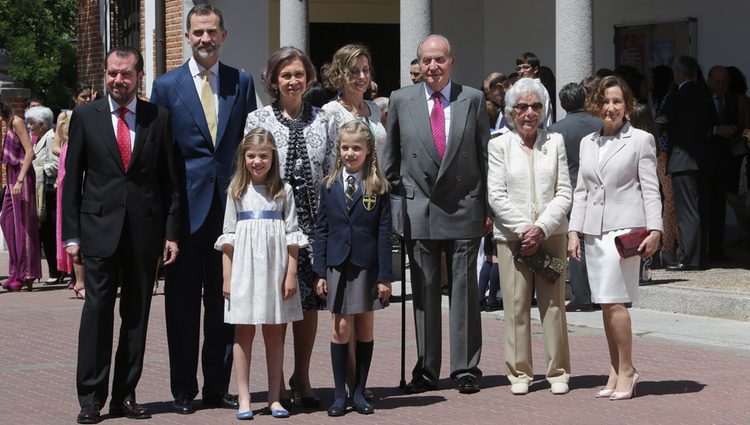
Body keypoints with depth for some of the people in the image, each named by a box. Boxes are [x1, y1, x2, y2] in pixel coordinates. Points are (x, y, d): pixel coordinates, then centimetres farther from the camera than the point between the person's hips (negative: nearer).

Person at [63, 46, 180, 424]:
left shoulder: (158, 118, 6)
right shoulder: (85, 117, 5)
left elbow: (169, 180, 8)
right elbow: (72, 179, 5)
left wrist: (171, 232, 1)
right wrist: (71, 235, -1)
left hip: (145, 231, 1)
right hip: (100, 229, -1)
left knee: (137, 315, 6)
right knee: (97, 311, -3)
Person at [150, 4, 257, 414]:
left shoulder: (241, 83, 8)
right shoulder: (167, 86, 2)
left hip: (230, 204, 2)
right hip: (186, 206, -2)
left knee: (224, 300, 7)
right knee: (182, 302, 3)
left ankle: (217, 387, 16)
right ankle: (183, 390, 11)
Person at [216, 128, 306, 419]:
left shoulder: (283, 191, 5)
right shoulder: (237, 191, 6)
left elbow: (291, 235, 3)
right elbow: (228, 237, 5)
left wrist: (291, 273, -4)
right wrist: (227, 277, -1)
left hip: (275, 269, 0)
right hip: (245, 268, 0)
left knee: (274, 333, 5)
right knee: (244, 332, 0)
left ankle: (274, 398, 11)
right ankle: (244, 399, 3)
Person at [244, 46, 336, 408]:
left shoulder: (322, 121, 8)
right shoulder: (257, 120, 2)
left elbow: (332, 172, 8)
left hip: (314, 220, 2)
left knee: (309, 299, 5)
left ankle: (302, 378, 18)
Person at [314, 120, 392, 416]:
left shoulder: (378, 187, -1)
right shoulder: (330, 186, 4)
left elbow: (384, 233, -2)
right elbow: (321, 230, 6)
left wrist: (385, 276, -6)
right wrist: (320, 272, 0)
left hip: (367, 266, -1)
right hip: (338, 266, 1)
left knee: (365, 328, 6)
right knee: (341, 328, 1)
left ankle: (359, 392, 14)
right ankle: (340, 394, 7)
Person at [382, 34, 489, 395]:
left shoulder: (473, 100, 3)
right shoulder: (401, 100, 5)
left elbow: (485, 157, 6)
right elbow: (390, 159, 10)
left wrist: (488, 208, 3)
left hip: (464, 210, -1)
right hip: (418, 212, 1)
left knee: (464, 290, 2)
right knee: (423, 293, 6)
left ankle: (465, 369, 8)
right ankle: (426, 371, 13)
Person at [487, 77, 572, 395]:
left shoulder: (555, 142, 8)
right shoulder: (499, 145, 4)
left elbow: (564, 193, 4)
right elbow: (496, 195, -2)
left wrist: (542, 228, -9)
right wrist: (523, 229, -11)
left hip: (550, 235, 1)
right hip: (512, 235, -1)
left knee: (553, 303, 1)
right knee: (516, 304, -1)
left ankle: (557, 372, 9)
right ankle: (519, 372, 8)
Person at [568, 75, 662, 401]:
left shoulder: (641, 140, 2)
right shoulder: (588, 143, 17)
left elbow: (650, 189, -1)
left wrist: (654, 230, -9)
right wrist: (574, 231, 9)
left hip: (624, 228, -5)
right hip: (593, 230, 5)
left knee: (614, 301, -13)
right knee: (605, 304, 6)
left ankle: (626, 370, -4)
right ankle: (615, 371, 12)